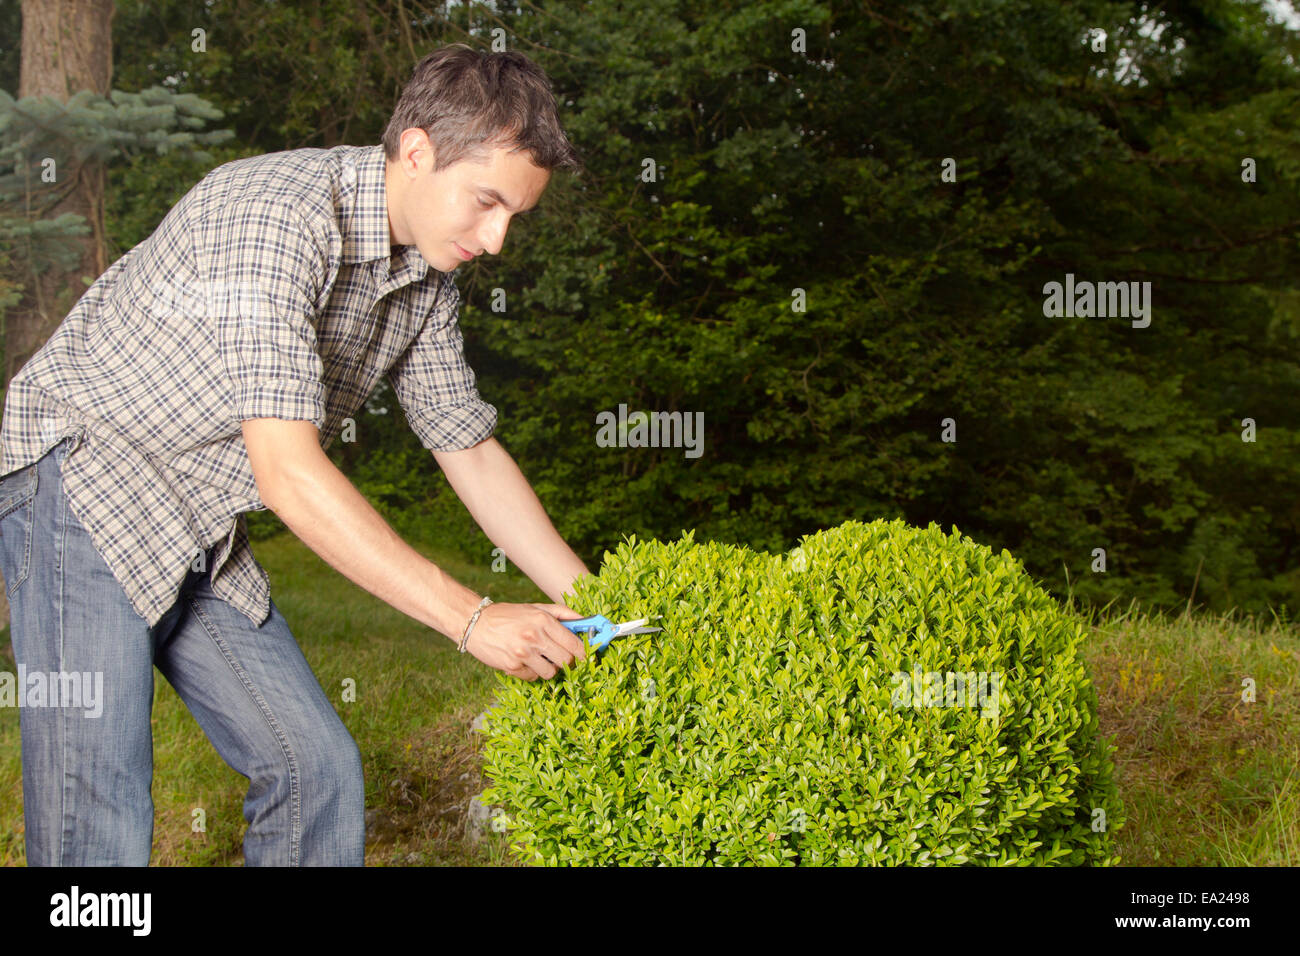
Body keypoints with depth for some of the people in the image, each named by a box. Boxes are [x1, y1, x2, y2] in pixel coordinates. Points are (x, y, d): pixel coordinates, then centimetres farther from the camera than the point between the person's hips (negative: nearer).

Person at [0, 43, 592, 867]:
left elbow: (472, 452, 10)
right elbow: (286, 470, -32)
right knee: (99, 822, -14)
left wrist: (593, 612, 2)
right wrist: (470, 618, -31)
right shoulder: (276, 215, -27)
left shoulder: (428, 278, 1)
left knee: (319, 771, 4)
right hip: (80, 481, -8)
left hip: (202, 536, 8)